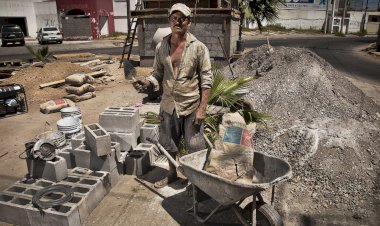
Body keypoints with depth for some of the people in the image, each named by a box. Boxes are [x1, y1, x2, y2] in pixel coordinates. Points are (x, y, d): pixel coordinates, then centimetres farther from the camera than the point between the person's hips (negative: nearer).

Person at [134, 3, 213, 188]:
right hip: (168, 105, 4)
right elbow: (158, 74, 9)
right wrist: (148, 82, -14)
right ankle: (172, 173, 41)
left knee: (195, 147, 6)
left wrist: (202, 108, -15)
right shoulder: (161, 47, 2)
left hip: (191, 106, -4)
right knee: (168, 144, 18)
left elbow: (206, 79, -9)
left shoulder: (198, 47, -8)